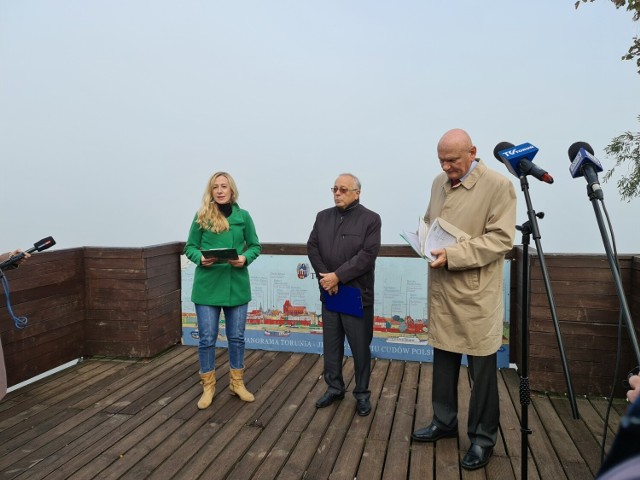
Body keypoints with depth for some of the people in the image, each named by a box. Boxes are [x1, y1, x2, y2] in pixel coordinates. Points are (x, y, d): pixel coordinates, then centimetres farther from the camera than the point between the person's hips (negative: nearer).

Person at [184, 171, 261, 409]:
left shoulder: (243, 216, 2)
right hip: (207, 285, -1)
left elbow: (255, 246, 8)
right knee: (206, 338, 5)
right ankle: (208, 386, 23)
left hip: (237, 285, 1)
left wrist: (245, 258, -12)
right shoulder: (201, 216, 0)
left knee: (236, 337, 12)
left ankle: (237, 383, 30)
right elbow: (190, 247, 4)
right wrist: (200, 258, -16)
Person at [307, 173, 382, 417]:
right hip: (329, 293, 4)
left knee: (360, 348, 6)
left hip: (357, 295, -4)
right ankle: (334, 388, 30)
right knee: (331, 345, 14)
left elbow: (367, 255, -15)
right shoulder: (323, 217, 9)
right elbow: (312, 247, 4)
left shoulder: (371, 219, -6)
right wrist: (325, 278, -9)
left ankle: (362, 394, 22)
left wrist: (338, 276, -17)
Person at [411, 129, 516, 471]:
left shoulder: (498, 185, -11)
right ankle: (444, 422, 36)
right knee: (443, 360, 17)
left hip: (476, 294, -6)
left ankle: (482, 438, 24)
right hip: (442, 290, 6)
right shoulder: (439, 182, 10)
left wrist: (453, 255, -25)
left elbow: (501, 239, -17)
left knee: (481, 369, 7)